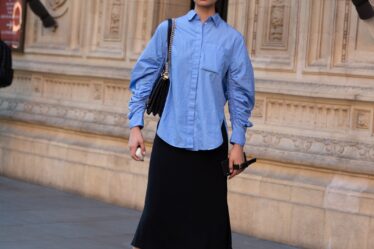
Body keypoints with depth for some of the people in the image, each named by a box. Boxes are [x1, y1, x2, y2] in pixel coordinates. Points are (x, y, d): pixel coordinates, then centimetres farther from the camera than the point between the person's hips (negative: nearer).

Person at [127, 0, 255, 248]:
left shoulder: (233, 39, 3)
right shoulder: (168, 29, 5)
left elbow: (240, 94, 6)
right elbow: (143, 77, 6)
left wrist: (238, 143, 4)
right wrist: (135, 125, 0)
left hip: (210, 142, 0)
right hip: (169, 138, 0)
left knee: (208, 216, 5)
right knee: (160, 211, 6)